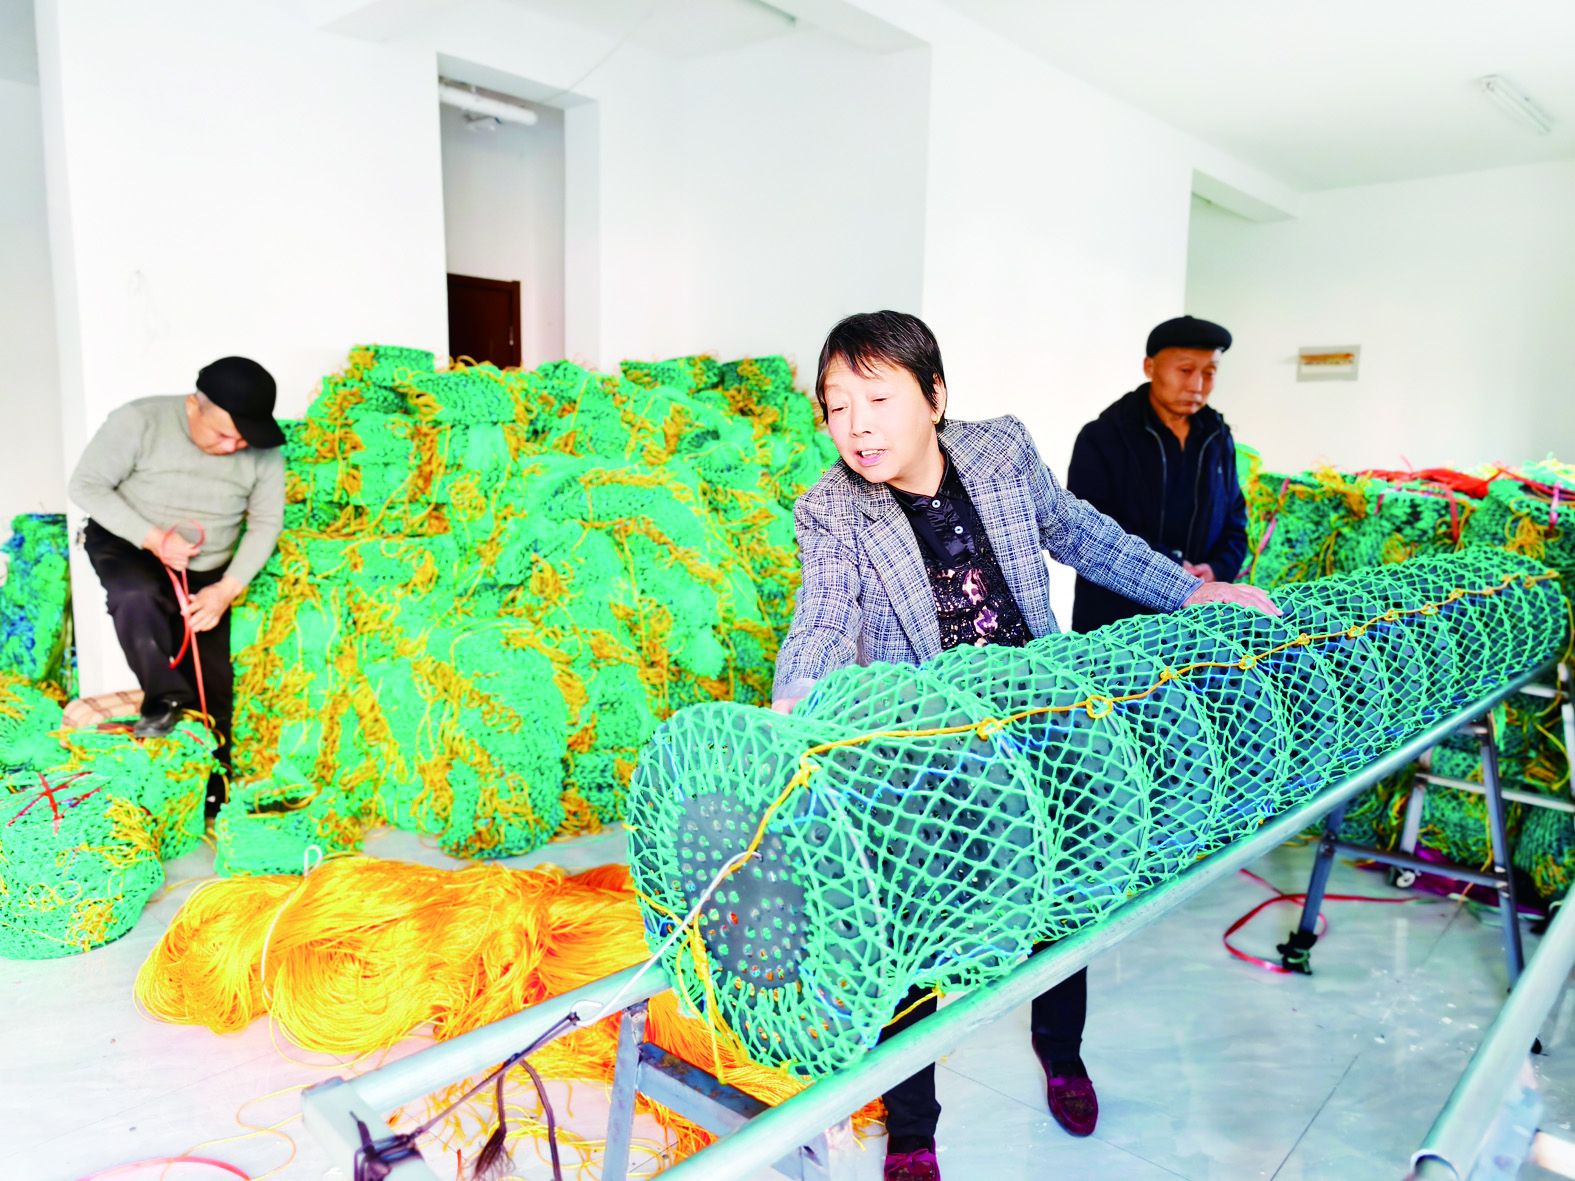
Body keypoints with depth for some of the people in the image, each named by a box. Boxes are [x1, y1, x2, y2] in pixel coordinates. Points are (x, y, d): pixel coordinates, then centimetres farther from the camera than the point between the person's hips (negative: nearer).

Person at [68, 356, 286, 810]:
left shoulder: (263, 452, -13)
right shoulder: (140, 421, -20)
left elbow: (265, 524, -8)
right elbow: (86, 485, -15)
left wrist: (226, 590, -19)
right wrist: (153, 538, -26)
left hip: (205, 574, 3)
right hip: (128, 547, -2)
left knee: (214, 687, 1)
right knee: (137, 597, -37)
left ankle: (213, 784, 16)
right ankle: (165, 701, -18)